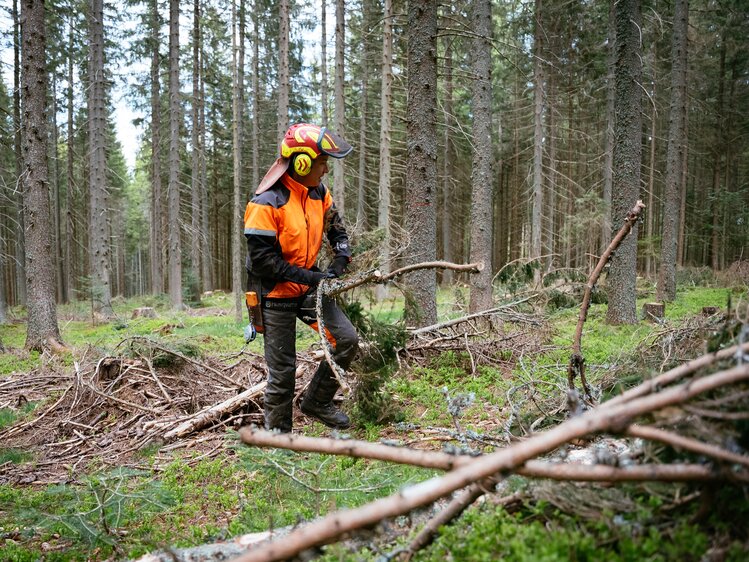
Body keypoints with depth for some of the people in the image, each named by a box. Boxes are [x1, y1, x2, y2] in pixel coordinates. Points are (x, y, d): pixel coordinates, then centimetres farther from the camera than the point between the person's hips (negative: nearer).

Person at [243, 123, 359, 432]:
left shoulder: (319, 193, -1)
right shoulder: (266, 203, -22)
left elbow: (336, 227, 17)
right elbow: (262, 260, -23)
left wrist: (341, 259, -2)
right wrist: (311, 277, -23)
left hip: (309, 288, 6)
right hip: (276, 295, -6)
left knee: (347, 339, -3)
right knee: (283, 371, 1)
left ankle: (317, 401, 16)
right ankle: (277, 434, 19)